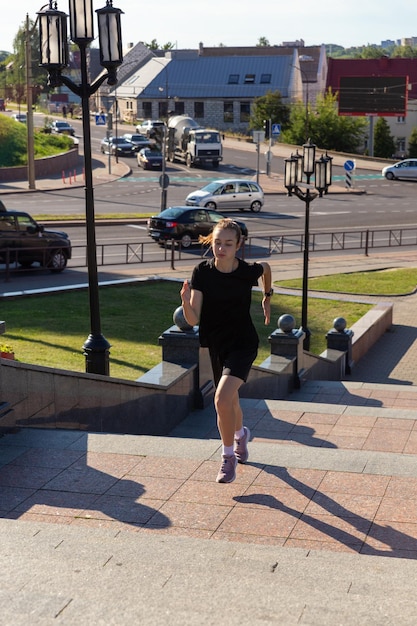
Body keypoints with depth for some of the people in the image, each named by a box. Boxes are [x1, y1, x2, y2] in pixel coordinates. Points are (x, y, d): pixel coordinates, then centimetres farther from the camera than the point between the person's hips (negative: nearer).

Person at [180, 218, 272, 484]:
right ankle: (241, 434, 56)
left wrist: (267, 298, 20)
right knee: (230, 401, 21)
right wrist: (186, 301, -36)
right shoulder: (202, 272, -13)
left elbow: (266, 267, 12)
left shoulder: (248, 271, -15)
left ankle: (229, 458, -1)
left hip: (243, 344, -3)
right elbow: (194, 320, -17)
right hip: (216, 344, 3)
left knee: (222, 399, -23)